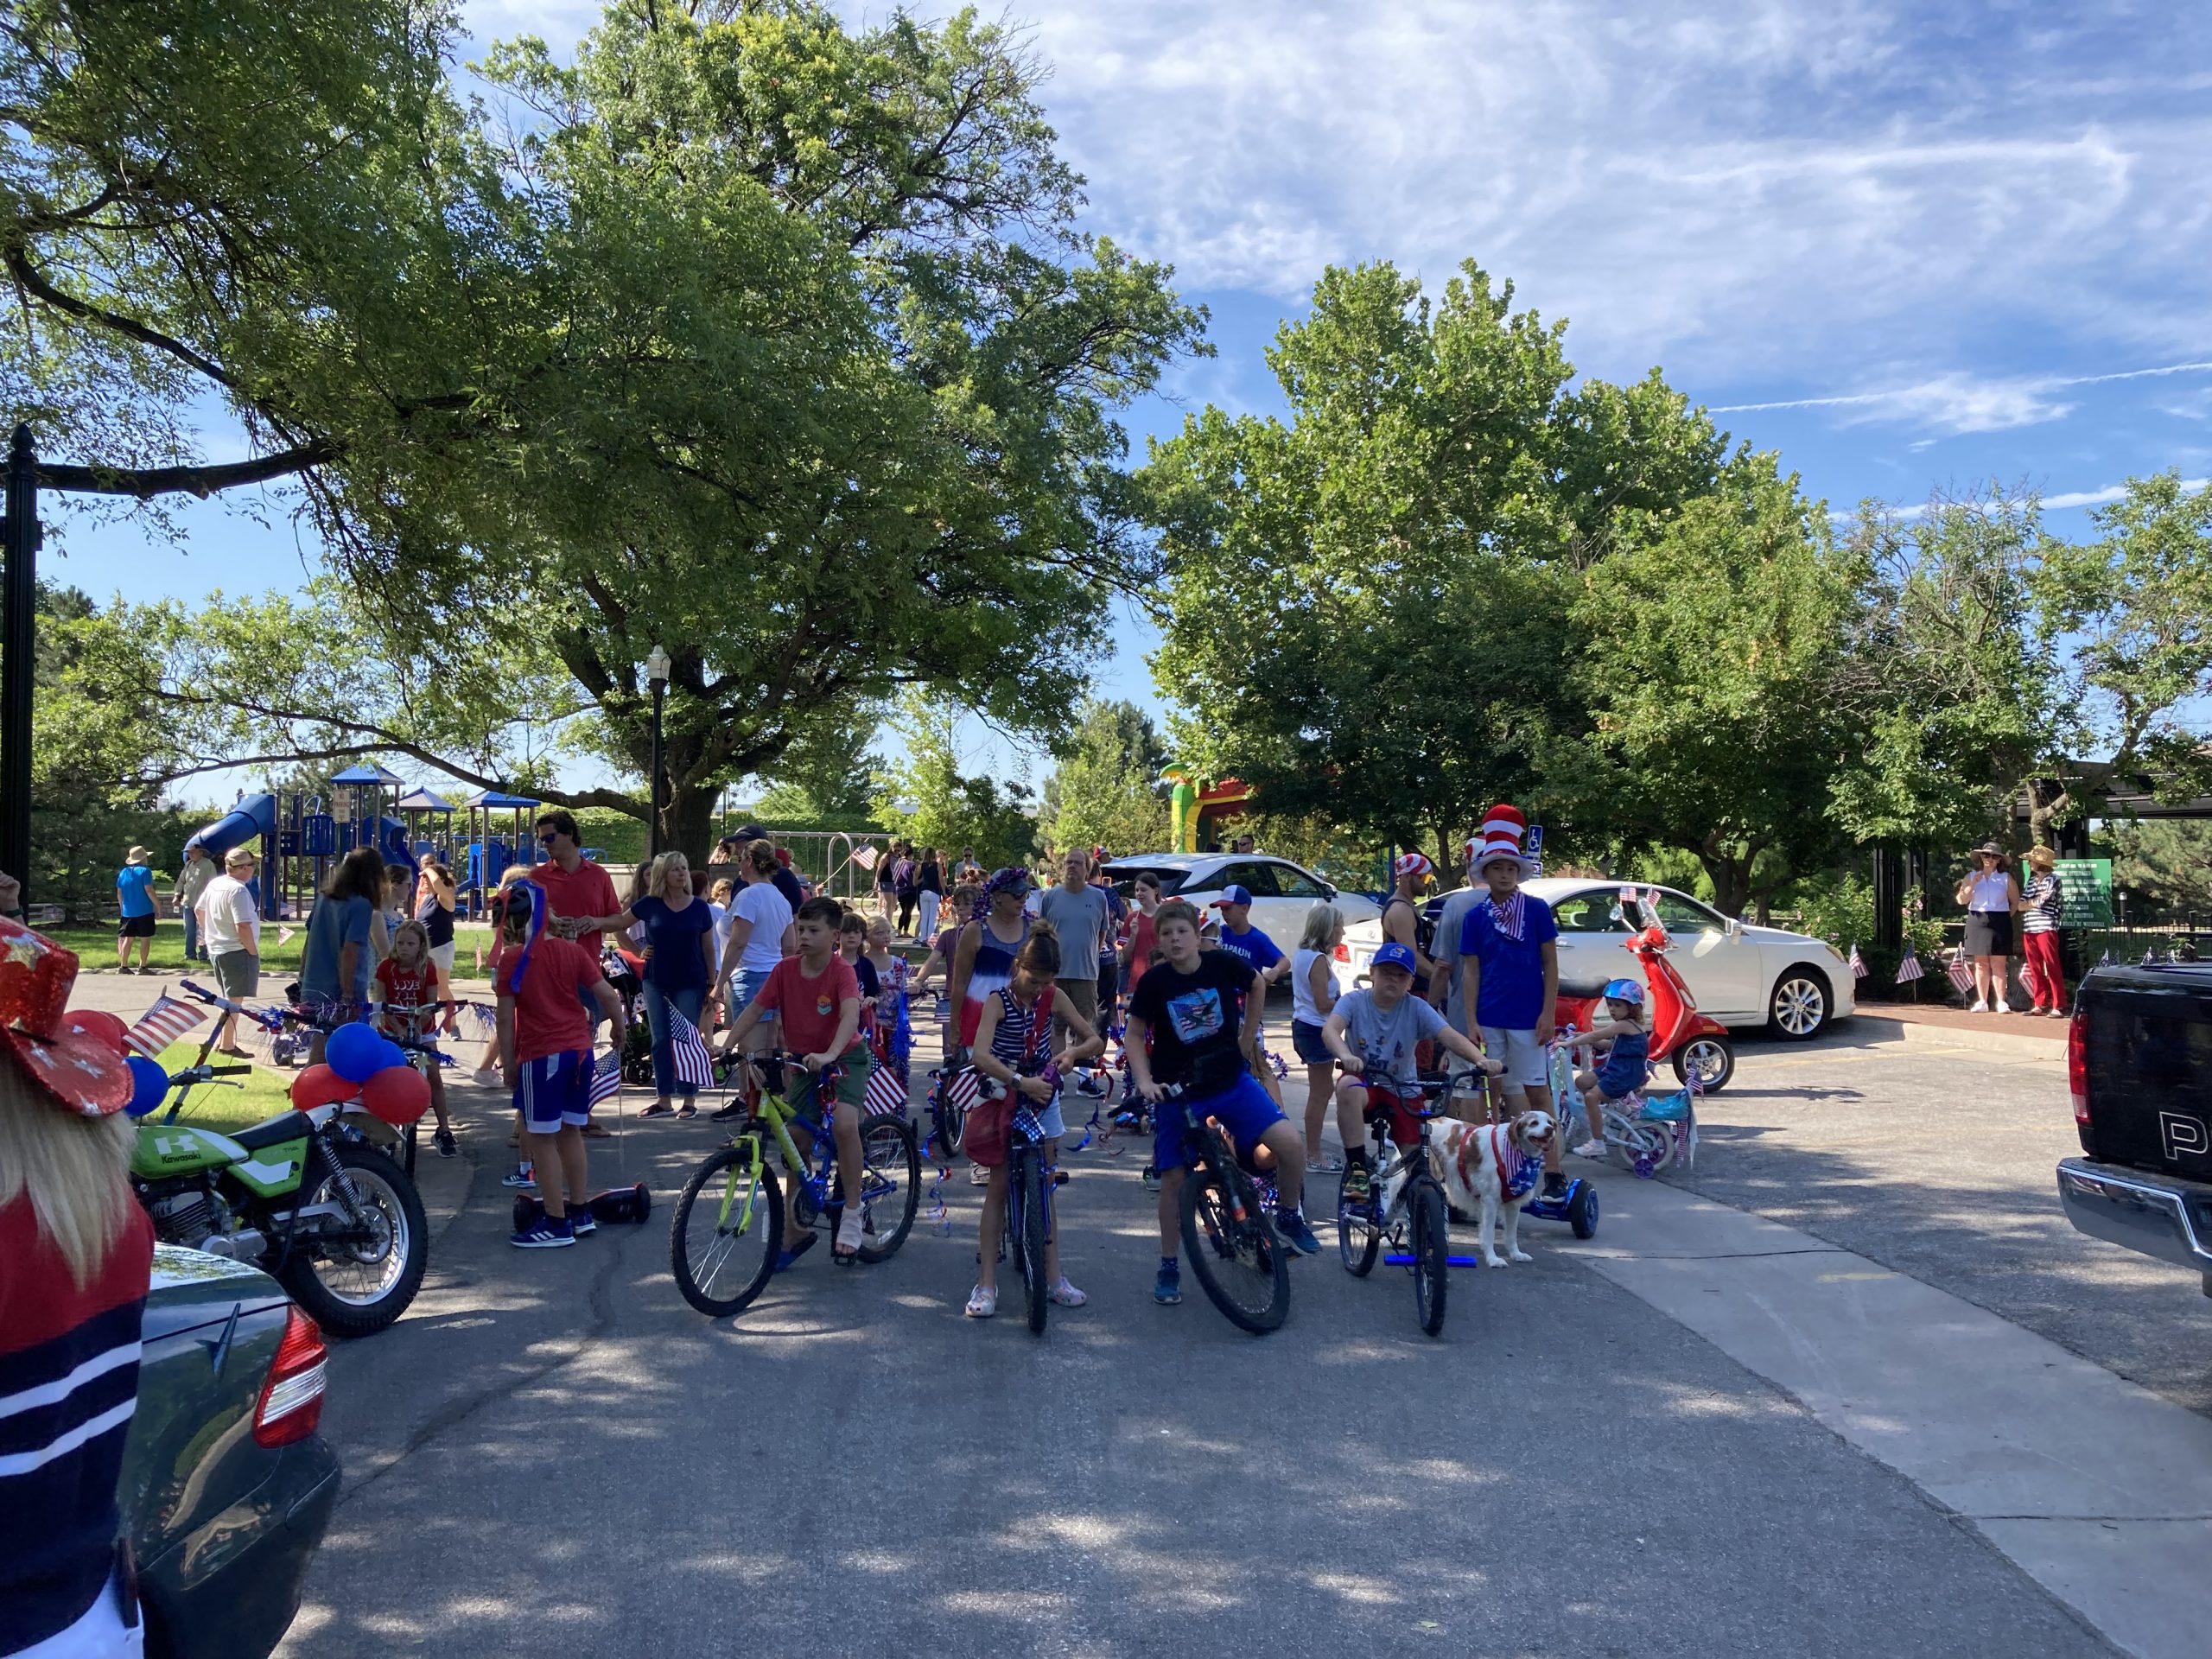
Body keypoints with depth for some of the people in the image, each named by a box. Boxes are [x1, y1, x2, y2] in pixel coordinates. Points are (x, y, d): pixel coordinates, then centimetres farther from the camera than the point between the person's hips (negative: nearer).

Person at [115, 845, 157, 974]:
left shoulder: (123, 872, 10)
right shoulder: (145, 871, -8)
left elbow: (119, 893, 13)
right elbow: (148, 890, -15)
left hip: (128, 912, 6)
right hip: (144, 911, -6)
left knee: (128, 938, 12)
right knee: (145, 939, 0)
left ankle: (123, 966, 12)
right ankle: (142, 967, -2)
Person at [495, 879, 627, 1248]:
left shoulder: (512, 960, -8)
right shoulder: (573, 952, 3)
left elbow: (506, 1018, -8)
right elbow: (609, 998, 1)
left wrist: (508, 1064, 0)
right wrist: (619, 1034, 17)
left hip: (540, 1057, -5)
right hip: (579, 1052, 5)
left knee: (542, 1139, 3)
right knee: (570, 1133, 16)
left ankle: (556, 1224, 5)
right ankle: (581, 1213, 23)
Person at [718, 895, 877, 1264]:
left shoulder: (841, 971, -20)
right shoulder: (785, 969, -7)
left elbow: (850, 1015, -35)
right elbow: (755, 1010, -7)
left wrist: (829, 1055, -51)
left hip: (845, 1057, -5)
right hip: (803, 1061, 5)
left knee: (844, 1124, -29)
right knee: (796, 1143, 7)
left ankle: (852, 1215, -14)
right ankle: (795, 1228, 24)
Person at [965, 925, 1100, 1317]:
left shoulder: (1052, 997, -2)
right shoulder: (998, 1001, -15)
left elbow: (1096, 1041, -2)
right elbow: (981, 1055, -30)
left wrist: (1072, 1053, -23)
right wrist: (1020, 1081, -40)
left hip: (1042, 1095, 4)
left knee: (1044, 1187, 7)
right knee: (999, 1186, -3)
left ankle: (1053, 1277, 13)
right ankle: (986, 1283, 1)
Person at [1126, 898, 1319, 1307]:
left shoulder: (1223, 964, -11)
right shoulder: (1155, 982, -12)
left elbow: (1258, 985, 11)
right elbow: (1135, 1034, 0)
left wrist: (1246, 1039, 12)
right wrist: (1144, 1081, -13)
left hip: (1231, 1081, 0)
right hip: (1177, 1091, 0)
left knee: (1291, 1142, -18)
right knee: (1173, 1180, 3)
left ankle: (1289, 1217, 10)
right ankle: (1169, 1268, 23)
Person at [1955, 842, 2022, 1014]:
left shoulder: (2006, 878, 6)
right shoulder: (1971, 876, 9)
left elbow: (2015, 902, 10)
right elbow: (1961, 900, 2)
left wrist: (2007, 916, 1)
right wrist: (1973, 884, -10)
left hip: (1999, 922, -2)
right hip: (1977, 922, 2)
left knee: (1998, 963, -6)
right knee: (1981, 964, 3)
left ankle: (2001, 1002, -5)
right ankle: (1982, 1002, 5)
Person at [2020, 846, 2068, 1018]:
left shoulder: (2053, 880, -1)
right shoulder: (2031, 880, 18)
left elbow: (2042, 901, -10)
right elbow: (2020, 905, 12)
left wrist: (2028, 903, 6)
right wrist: (2035, 902, -4)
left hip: (2046, 928, -7)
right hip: (2028, 929, 7)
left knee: (2052, 968, -7)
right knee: (2035, 969, 7)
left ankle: (2058, 1006, -6)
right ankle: (2041, 1004, 12)